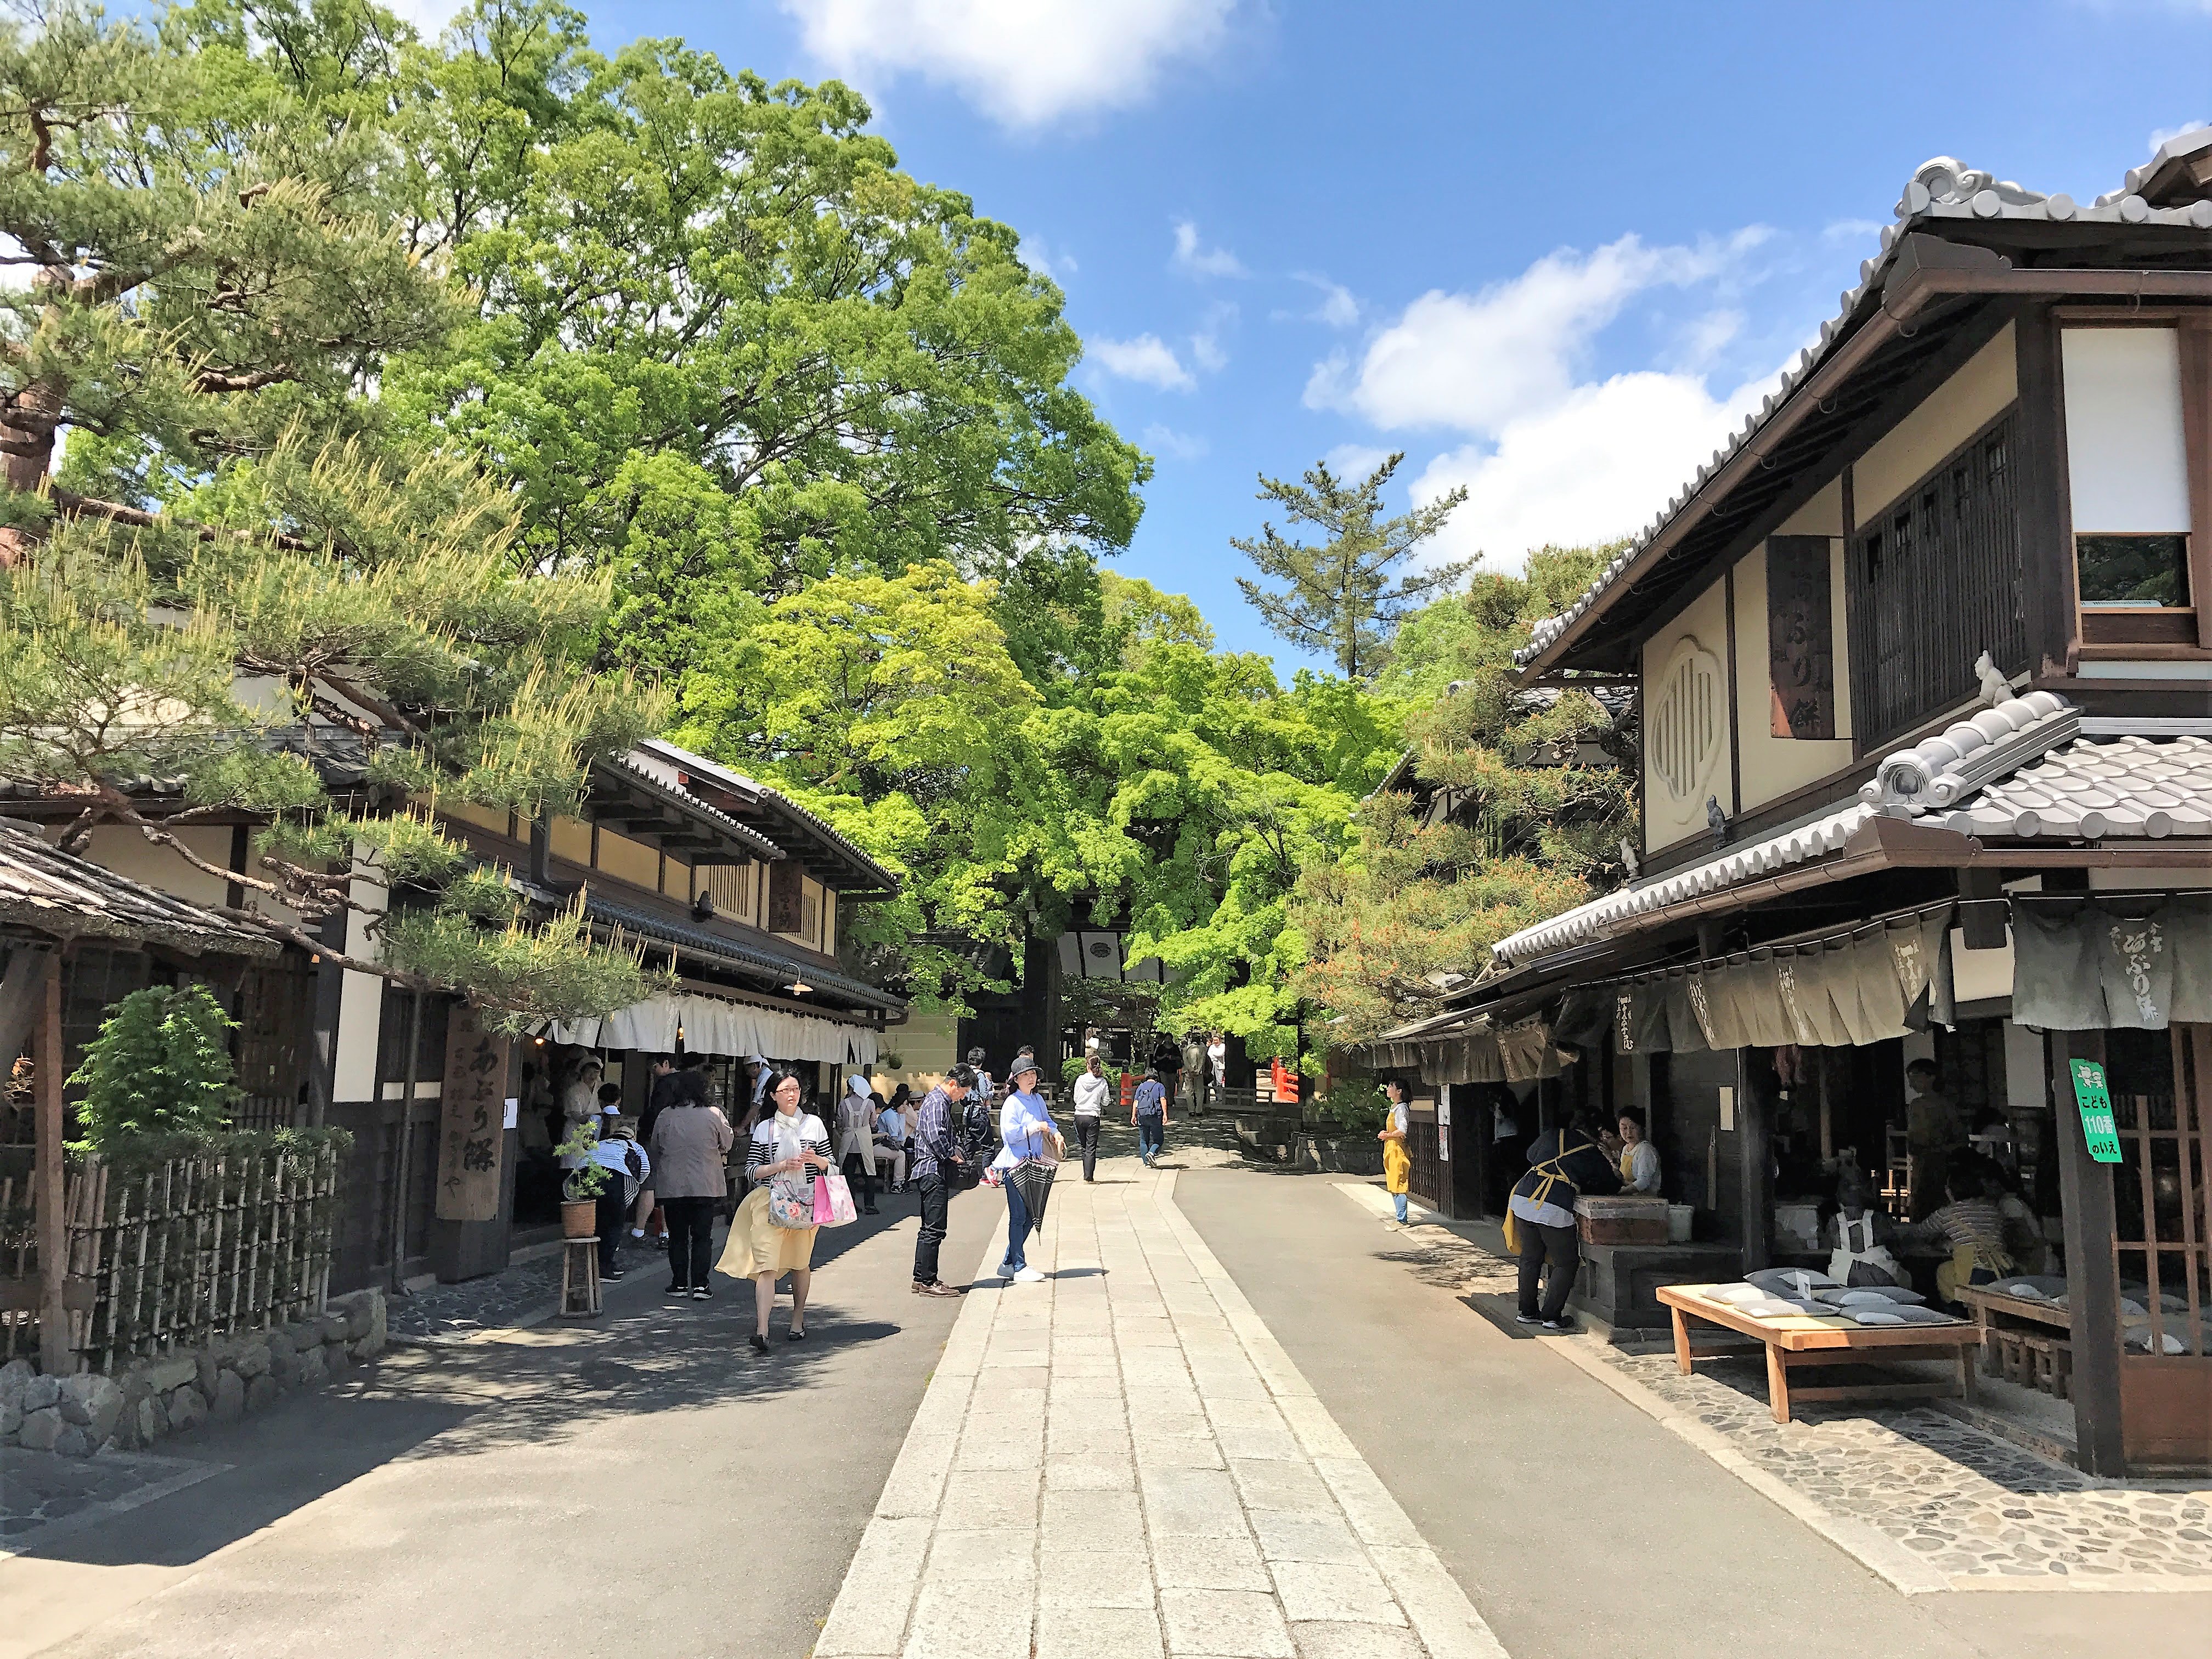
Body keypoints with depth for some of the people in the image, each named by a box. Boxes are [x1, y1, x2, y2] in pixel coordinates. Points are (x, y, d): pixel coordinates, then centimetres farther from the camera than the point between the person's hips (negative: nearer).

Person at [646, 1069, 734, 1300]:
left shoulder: (665, 1116, -3)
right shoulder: (714, 1116, -9)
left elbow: (655, 1150, 8)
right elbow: (726, 1146, 4)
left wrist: (657, 1179, 24)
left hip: (672, 1186, 1)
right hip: (705, 1186, -1)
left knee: (677, 1237, 12)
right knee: (702, 1237, 5)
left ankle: (679, 1283, 15)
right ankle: (700, 1285, 2)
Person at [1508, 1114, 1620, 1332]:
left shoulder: (1552, 1135, 18)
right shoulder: (1594, 1155, 8)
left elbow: (1531, 1154, 37)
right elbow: (1613, 1186, 22)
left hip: (1522, 1198, 5)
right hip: (1554, 1209, -5)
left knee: (1530, 1259, 19)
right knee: (1567, 1263, 12)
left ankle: (1527, 1312, 25)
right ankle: (1552, 1316, 10)